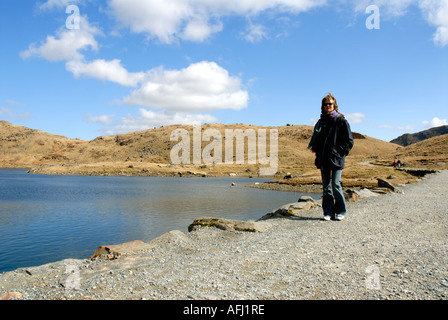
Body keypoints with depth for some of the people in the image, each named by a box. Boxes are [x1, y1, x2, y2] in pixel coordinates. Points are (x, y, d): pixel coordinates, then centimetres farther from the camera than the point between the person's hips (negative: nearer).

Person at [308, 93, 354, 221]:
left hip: (336, 159, -5)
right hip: (323, 159, 5)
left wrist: (339, 152, -9)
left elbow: (349, 142, 0)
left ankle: (341, 211, 8)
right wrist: (314, 147, 7)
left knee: (335, 184, -9)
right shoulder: (321, 122, 14)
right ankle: (328, 212, 12)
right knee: (326, 186, 6)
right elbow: (316, 138, 25)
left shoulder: (341, 121, 1)